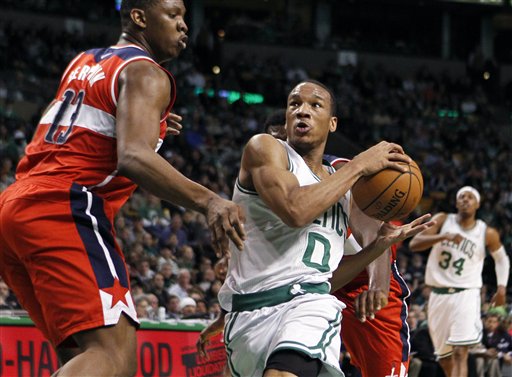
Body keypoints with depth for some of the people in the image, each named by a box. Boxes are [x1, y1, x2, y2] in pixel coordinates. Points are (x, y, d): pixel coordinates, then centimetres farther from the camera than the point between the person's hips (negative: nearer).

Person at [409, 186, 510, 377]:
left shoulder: (487, 233, 0)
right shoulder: (442, 221, 1)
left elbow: (501, 258, 19)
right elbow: (414, 244, -10)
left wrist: (502, 287, 4)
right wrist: (443, 237, -25)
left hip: (466, 294, -3)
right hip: (439, 295, 3)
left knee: (460, 352, -20)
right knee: (444, 357, 10)